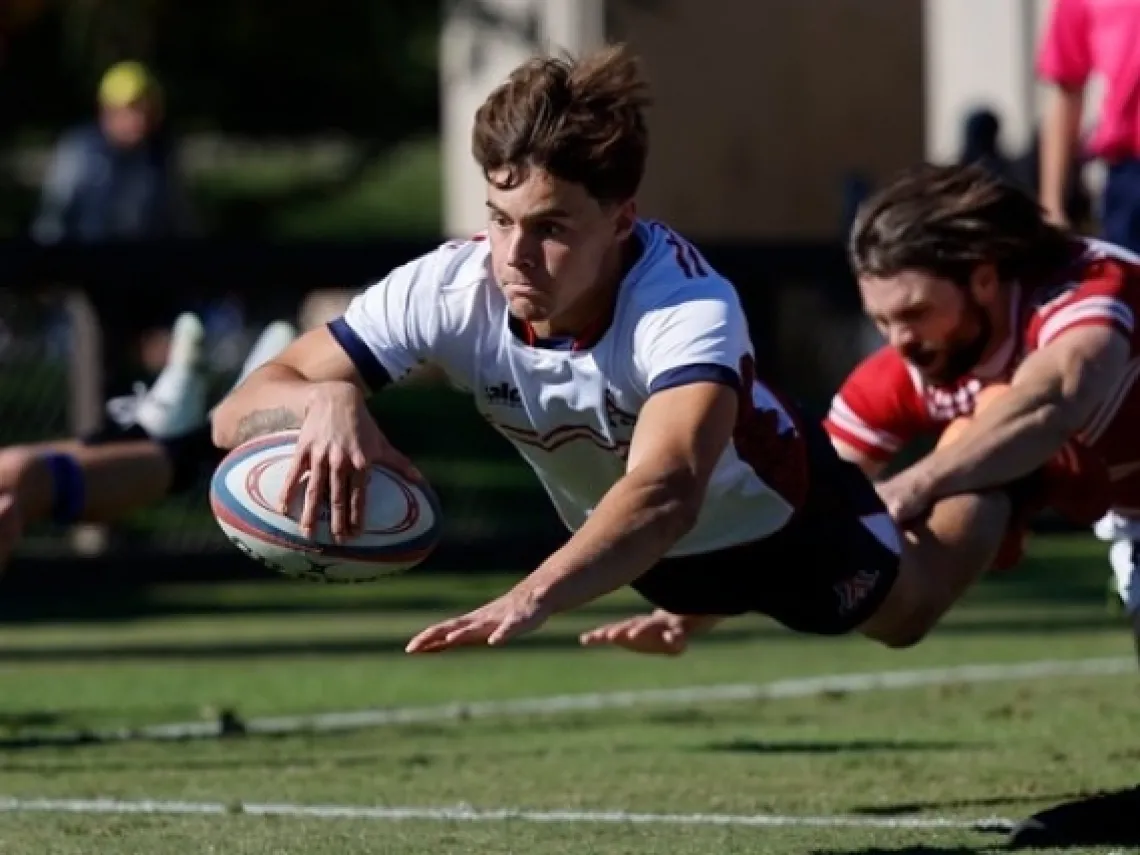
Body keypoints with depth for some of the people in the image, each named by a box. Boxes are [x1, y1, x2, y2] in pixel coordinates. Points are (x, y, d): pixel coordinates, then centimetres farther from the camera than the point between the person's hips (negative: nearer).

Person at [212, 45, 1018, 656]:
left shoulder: (688, 306, -46)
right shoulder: (450, 288, -35)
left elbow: (665, 491, -64)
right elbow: (237, 416, -34)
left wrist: (529, 600, -82)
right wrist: (326, 400, -58)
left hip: (776, 512, -3)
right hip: (624, 535, 3)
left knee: (906, 613, 22)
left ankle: (983, 477, 50)